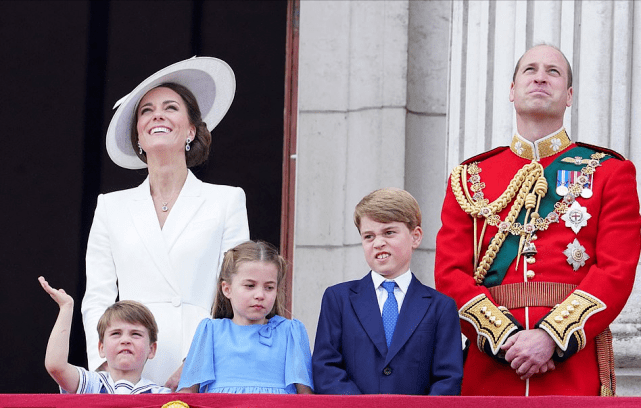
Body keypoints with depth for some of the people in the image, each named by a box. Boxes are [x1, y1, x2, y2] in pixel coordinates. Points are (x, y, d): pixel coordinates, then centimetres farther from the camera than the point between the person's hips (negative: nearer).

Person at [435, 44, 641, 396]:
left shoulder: (609, 172, 10)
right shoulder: (470, 178, 14)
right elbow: (450, 274, 5)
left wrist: (552, 337, -15)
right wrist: (505, 337, -12)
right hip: (489, 368, 1)